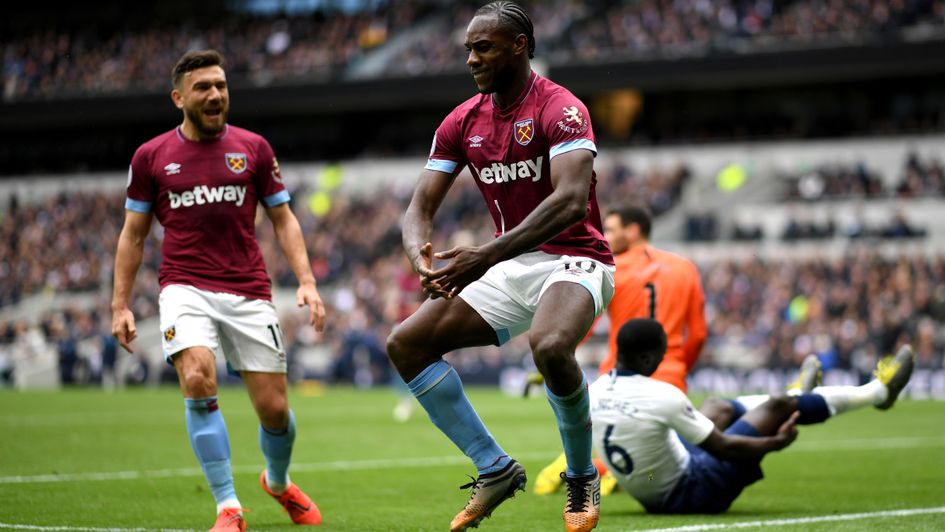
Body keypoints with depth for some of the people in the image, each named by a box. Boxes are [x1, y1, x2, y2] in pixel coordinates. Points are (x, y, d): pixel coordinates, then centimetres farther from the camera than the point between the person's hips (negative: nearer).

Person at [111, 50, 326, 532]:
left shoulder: (253, 148, 7)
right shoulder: (150, 156, 5)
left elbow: (283, 220, 11)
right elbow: (133, 234, 12)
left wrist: (307, 282, -1)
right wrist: (120, 305, 5)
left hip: (248, 292, 1)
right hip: (185, 288, -1)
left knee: (274, 408, 0)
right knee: (197, 380, -26)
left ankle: (278, 483, 34)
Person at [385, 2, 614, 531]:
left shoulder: (561, 109, -16)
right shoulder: (462, 122, 6)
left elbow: (571, 200, -31)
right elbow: (421, 206, 3)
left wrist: (488, 255, -39)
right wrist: (421, 257, -22)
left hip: (573, 261, -7)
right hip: (510, 268, 7)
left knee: (549, 345, -38)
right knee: (406, 343, -4)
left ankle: (583, 478, -12)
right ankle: (494, 469, 3)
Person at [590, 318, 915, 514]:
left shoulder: (594, 393, -9)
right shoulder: (662, 397, -29)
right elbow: (724, 448, -20)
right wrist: (776, 443, -4)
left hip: (650, 498, 7)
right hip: (690, 495, -7)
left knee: (719, 408, 27)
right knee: (779, 408, 4)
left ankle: (791, 396, 58)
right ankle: (879, 391, 24)